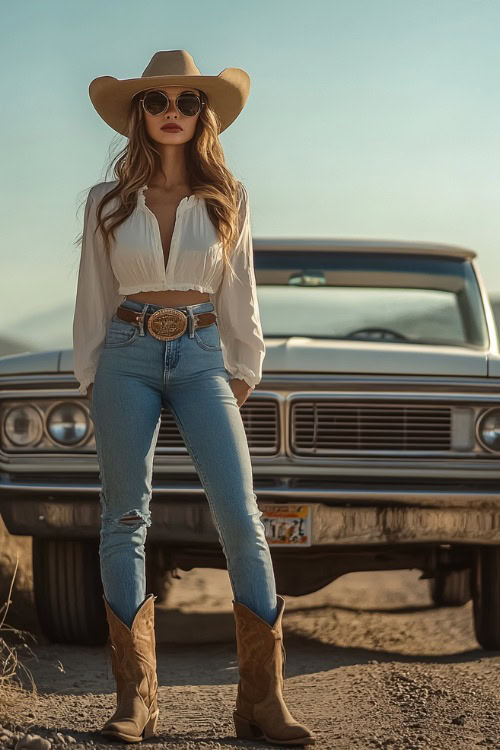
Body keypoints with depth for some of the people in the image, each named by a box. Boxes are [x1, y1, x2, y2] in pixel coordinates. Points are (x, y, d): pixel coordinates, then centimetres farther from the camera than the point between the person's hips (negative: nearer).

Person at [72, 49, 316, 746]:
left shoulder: (228, 199, 7)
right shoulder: (108, 201, 6)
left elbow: (239, 294, 11)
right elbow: (93, 298, 10)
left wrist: (243, 371, 9)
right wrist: (91, 376, 6)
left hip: (202, 358, 0)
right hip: (127, 359, 0)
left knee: (241, 518, -11)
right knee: (125, 521, -1)